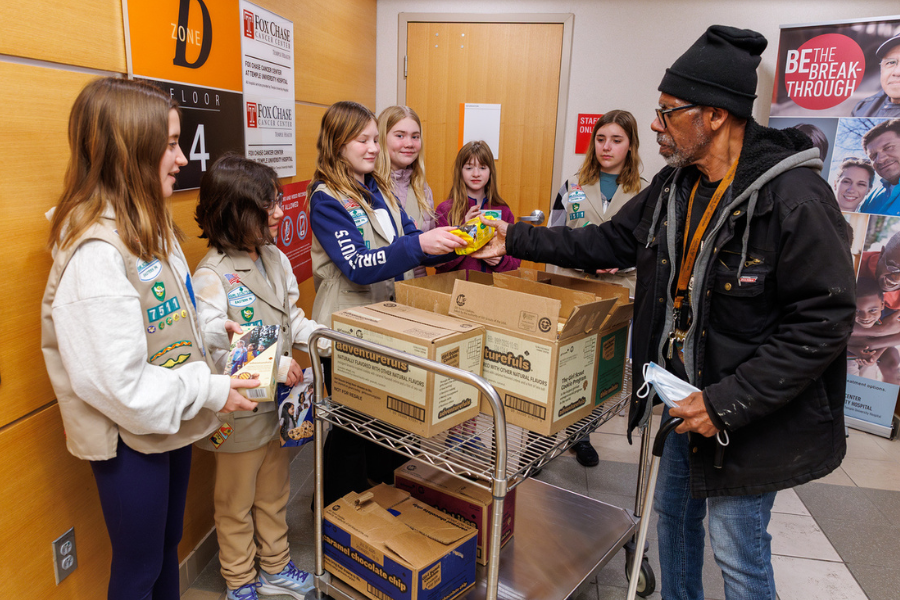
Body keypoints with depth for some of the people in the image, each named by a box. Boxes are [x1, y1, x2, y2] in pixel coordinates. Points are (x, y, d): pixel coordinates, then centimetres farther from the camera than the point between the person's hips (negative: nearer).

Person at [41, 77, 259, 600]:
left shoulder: (150, 224, 3)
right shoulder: (95, 251, -27)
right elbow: (117, 382, -27)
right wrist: (210, 392, -18)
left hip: (172, 420, 8)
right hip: (129, 437, -8)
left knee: (168, 544, 26)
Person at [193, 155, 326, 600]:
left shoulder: (275, 258, 1)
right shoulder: (212, 276, -22)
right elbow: (211, 349, -28)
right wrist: (275, 366, -29)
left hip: (277, 403, 7)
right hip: (239, 410, -7)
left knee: (274, 493, 23)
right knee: (237, 503, 16)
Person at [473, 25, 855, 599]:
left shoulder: (796, 197, -23)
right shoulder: (674, 185, 2)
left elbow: (823, 321, -23)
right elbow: (608, 242, 9)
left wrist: (728, 402, -24)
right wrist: (515, 239, 2)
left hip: (753, 417, -7)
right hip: (685, 399, 8)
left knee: (737, 551, 8)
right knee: (673, 509, 23)